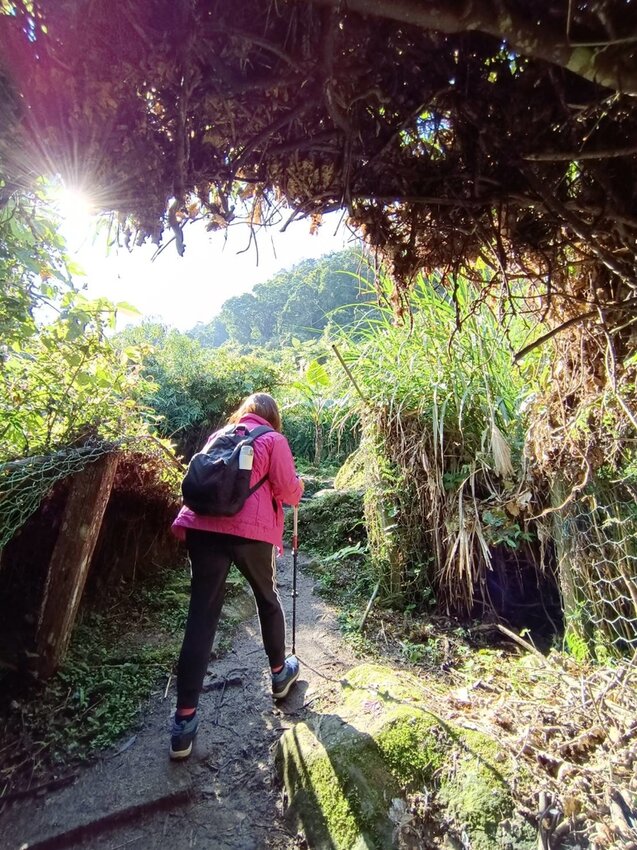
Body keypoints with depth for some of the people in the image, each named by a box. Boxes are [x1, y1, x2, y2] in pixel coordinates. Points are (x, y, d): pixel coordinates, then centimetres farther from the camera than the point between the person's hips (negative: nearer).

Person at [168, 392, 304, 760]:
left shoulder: (218, 435, 19)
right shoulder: (274, 439, 5)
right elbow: (289, 492, 2)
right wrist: (300, 485, 21)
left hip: (203, 527, 3)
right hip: (252, 530, -3)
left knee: (201, 618, 7)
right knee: (268, 599, 21)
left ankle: (185, 719, 10)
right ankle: (280, 672, 40)